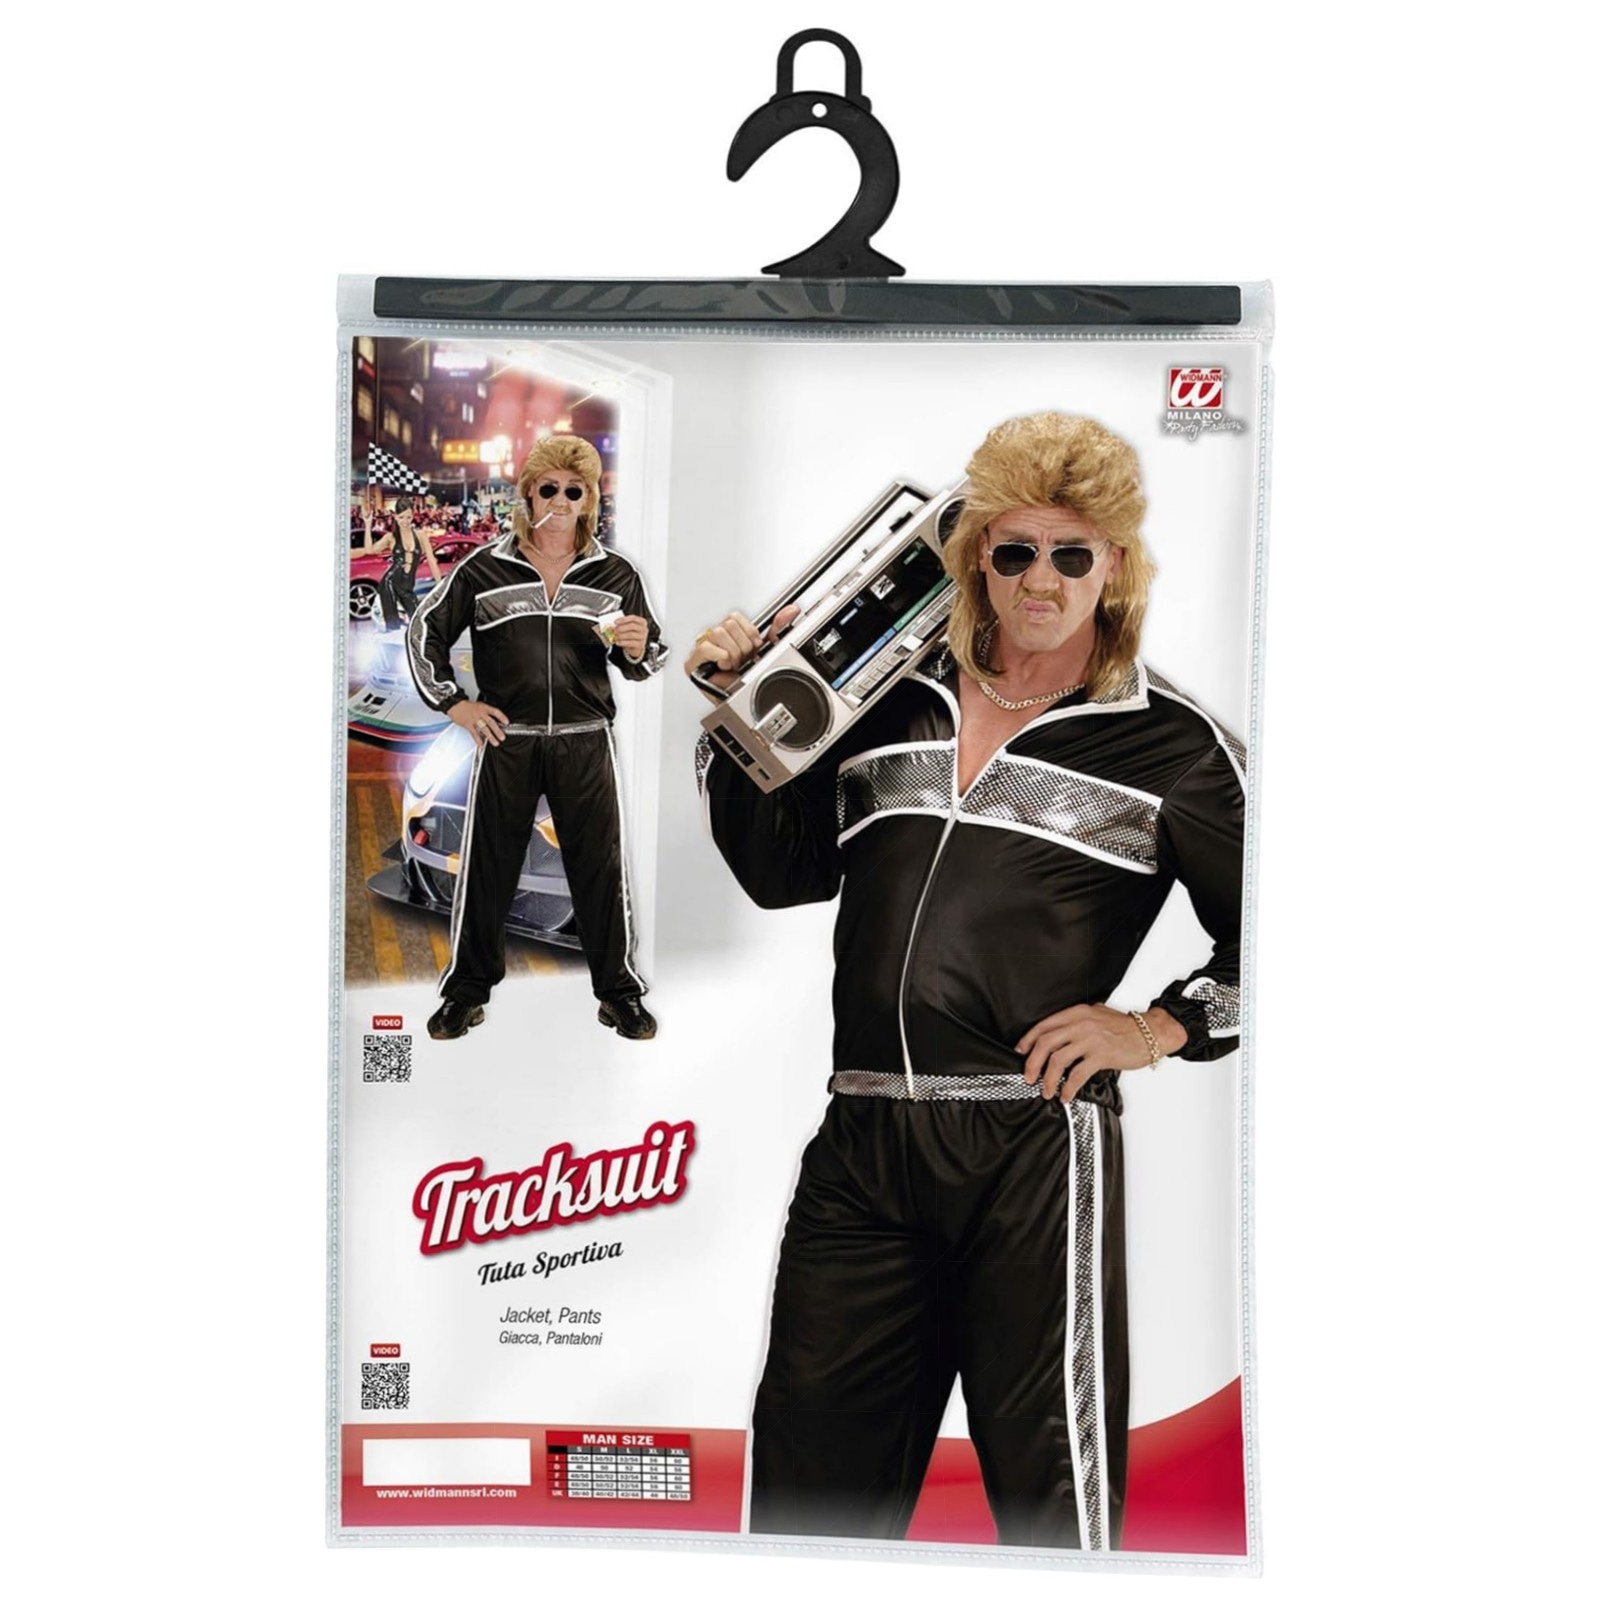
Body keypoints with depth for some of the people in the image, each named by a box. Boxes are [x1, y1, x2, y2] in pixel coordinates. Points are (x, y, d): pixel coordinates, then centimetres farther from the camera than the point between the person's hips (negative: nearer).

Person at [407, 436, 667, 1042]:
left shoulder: (615, 574, 5)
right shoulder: (484, 569, 1)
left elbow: (645, 661, 11)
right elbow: (425, 631, 11)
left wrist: (639, 649, -12)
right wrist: (452, 702, 3)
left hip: (585, 742, 0)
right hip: (506, 739, 0)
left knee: (601, 868, 4)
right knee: (486, 866, 7)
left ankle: (619, 991, 18)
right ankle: (467, 989, 22)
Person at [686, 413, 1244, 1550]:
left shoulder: (1172, 742, 2)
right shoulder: (894, 704, 12)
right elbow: (785, 869, 16)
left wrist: (1159, 1029, -5)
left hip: (1036, 1143, -3)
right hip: (861, 1145, 4)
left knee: (1052, 1493, 9)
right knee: (805, 1473, 16)